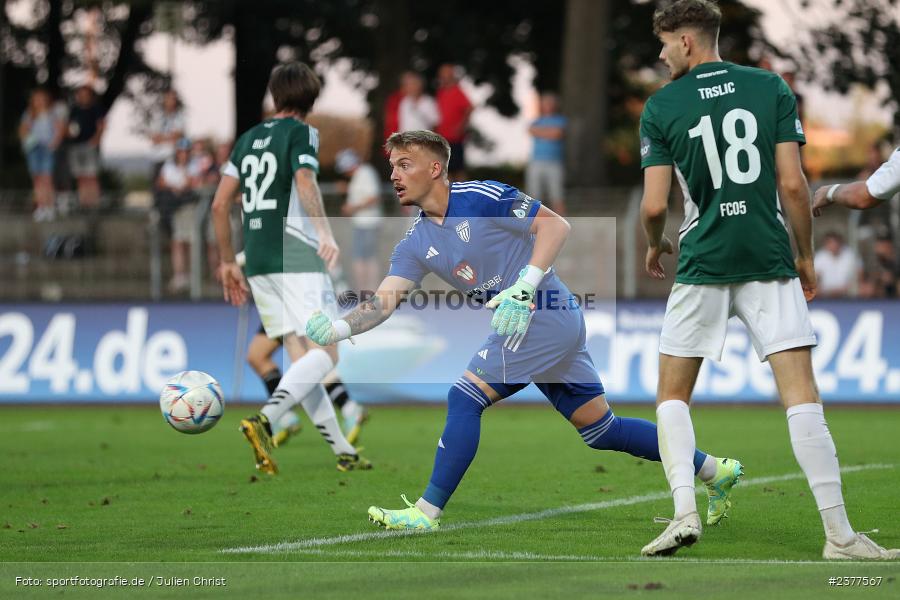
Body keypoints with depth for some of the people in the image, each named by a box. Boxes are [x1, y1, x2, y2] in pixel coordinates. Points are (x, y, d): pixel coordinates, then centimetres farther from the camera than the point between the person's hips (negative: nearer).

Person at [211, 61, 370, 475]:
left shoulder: (247, 139, 17)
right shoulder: (301, 133, 0)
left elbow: (220, 204, 14)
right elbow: (305, 183, -20)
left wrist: (227, 262, 22)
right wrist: (325, 233, -33)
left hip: (257, 260, 7)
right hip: (296, 256, -7)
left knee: (300, 357, 8)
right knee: (324, 354, -9)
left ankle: (343, 451, 9)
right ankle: (265, 420, -30)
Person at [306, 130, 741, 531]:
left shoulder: (480, 198, -13)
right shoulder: (415, 245, 9)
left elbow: (555, 224, -17)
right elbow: (383, 301, -1)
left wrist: (524, 288, -27)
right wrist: (337, 328, -20)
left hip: (543, 314, -9)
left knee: (464, 399, -14)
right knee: (601, 430, 13)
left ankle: (426, 513, -9)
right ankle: (714, 471, 24)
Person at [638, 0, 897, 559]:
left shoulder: (661, 106, 0)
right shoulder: (771, 88, 3)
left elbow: (655, 205, -4)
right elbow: (793, 183, -2)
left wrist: (655, 248, 18)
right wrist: (807, 256, 10)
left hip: (702, 264, -1)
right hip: (770, 262, 1)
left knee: (673, 397, 12)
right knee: (802, 396, -2)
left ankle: (685, 510, -8)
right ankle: (839, 534, -8)